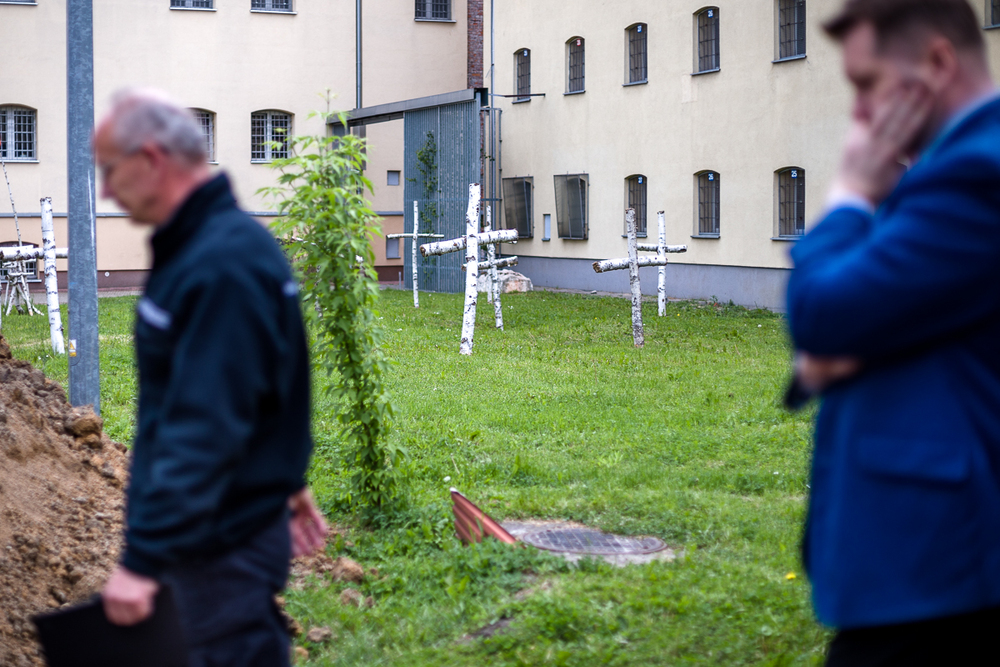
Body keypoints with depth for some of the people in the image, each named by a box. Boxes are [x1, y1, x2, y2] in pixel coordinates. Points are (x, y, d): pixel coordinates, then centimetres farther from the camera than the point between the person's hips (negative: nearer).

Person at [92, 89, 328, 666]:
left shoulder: (221, 267, -23)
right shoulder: (204, 242, 10)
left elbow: (202, 429, -28)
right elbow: (269, 384, 19)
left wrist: (143, 558, -28)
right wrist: (285, 478, 26)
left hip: (225, 542, -10)